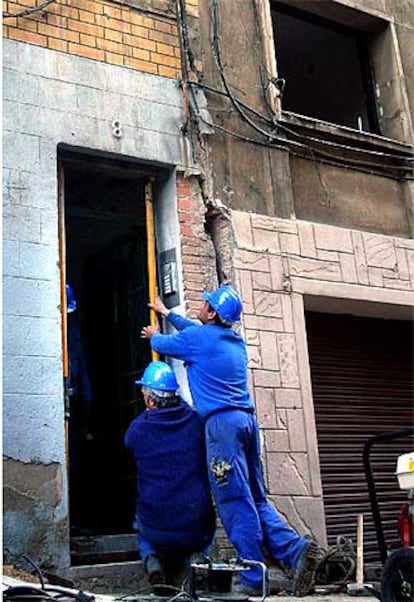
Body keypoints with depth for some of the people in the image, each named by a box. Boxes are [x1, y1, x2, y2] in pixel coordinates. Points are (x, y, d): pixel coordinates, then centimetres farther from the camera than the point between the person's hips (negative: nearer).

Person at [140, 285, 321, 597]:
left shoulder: (197, 337, -1)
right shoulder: (236, 339, 21)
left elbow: (162, 344, 18)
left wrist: (154, 334, 42)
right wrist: (166, 312, 53)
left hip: (222, 421, -8)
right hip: (247, 419, 8)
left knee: (236, 502, -7)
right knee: (256, 499, 9)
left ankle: (253, 580, -6)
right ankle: (297, 548, -8)